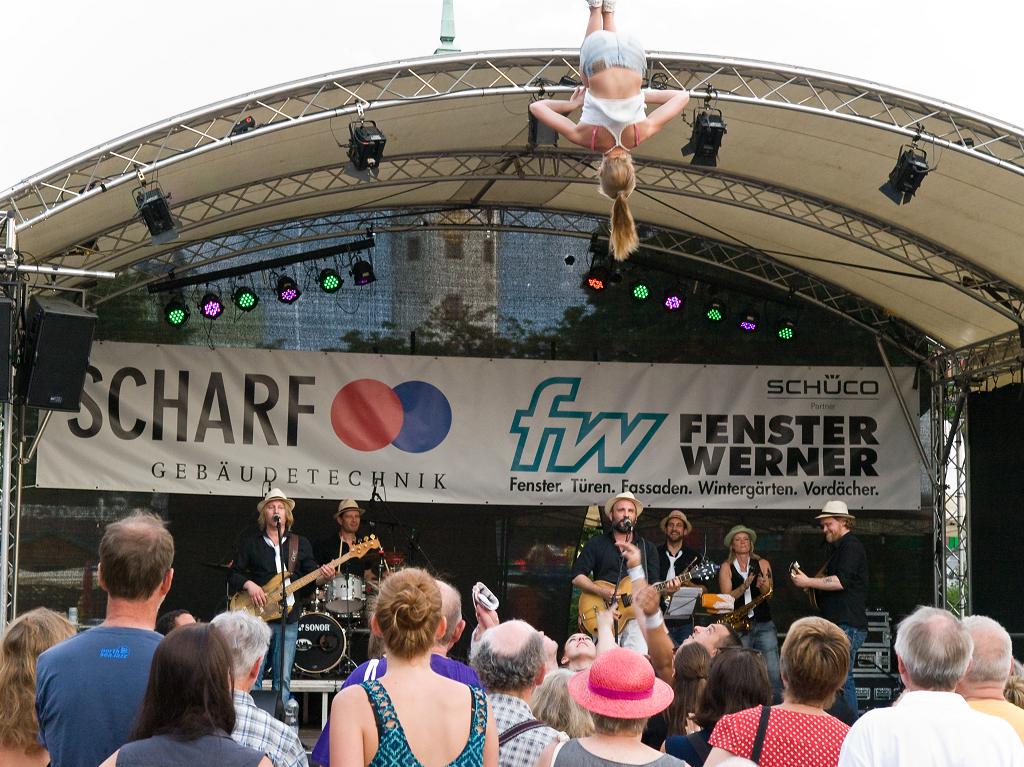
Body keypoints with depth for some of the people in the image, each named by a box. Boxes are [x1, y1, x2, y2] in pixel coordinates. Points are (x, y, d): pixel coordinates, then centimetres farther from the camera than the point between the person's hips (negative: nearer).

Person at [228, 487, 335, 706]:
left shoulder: (300, 544, 13)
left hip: (288, 619, 2)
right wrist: (249, 585, -12)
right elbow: (233, 574, 8)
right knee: (252, 678, -4)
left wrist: (323, 577, -12)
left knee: (283, 680, 2)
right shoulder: (251, 543, 9)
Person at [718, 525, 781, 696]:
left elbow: (768, 593, 1)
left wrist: (763, 586, -21)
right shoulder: (726, 567, 7)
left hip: (763, 624, 1)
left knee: (773, 674, -7)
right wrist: (744, 586, -19)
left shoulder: (763, 564, 11)